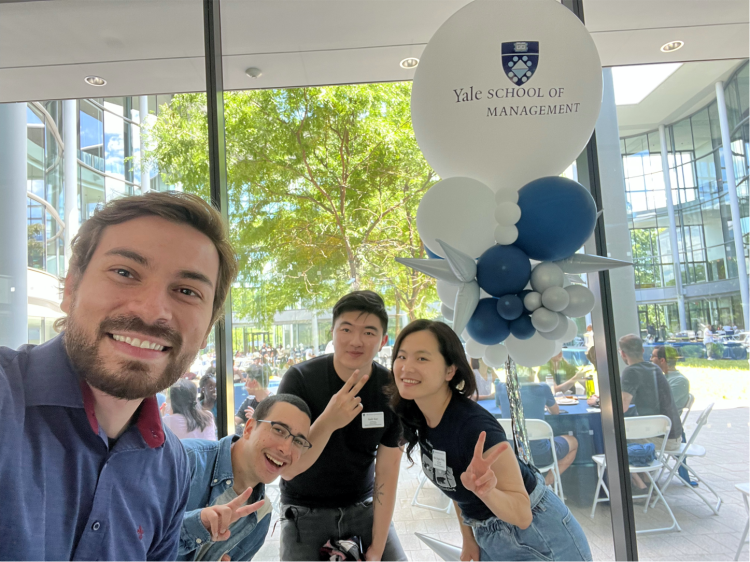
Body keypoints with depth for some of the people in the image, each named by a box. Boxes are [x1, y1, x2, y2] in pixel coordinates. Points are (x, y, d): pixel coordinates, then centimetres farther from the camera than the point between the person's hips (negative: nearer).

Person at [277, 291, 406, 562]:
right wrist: (327, 422, -40)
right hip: (305, 510, -2)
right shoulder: (300, 379, -20)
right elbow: (287, 469, -23)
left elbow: (387, 473, -8)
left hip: (362, 506, 2)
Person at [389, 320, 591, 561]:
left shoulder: (474, 426, -31)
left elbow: (522, 514, -27)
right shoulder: (411, 414, -10)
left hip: (538, 536, -6)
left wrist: (485, 491, -45)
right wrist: (468, 537, 6)